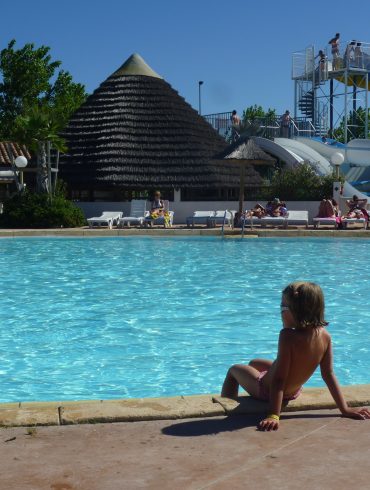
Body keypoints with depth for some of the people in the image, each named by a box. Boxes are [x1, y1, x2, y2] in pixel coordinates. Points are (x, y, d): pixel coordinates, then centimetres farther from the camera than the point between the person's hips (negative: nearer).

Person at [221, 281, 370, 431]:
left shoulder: (288, 335, -34)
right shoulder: (324, 335, -16)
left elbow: (279, 379, -33)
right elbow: (329, 374, -13)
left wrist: (274, 416, -31)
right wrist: (345, 409, -6)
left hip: (267, 389, -6)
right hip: (293, 393, 6)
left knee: (234, 369, 24)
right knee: (254, 363, 34)